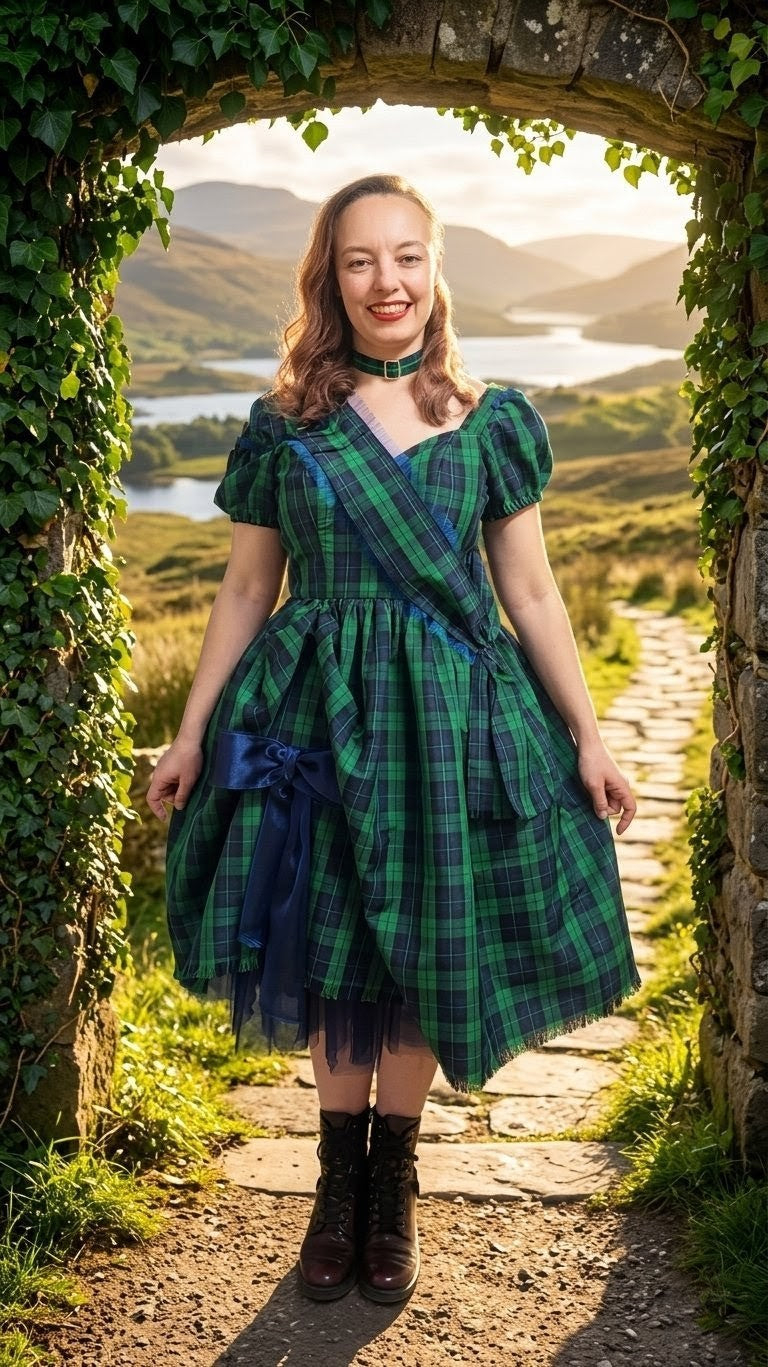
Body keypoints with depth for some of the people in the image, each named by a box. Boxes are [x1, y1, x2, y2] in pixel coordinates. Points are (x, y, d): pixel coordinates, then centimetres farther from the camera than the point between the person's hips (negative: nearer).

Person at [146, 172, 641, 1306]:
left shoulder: (491, 423, 2)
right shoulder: (286, 425, 1)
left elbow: (533, 595, 5)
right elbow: (246, 590, 6)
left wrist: (587, 737, 3)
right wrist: (192, 735, 5)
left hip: (453, 718, 0)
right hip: (317, 717, 0)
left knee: (424, 957, 8)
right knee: (328, 955, 9)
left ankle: (393, 1181, 29)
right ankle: (339, 1174, 30)